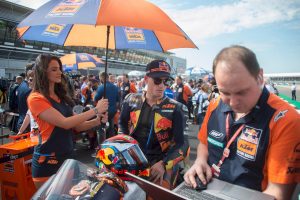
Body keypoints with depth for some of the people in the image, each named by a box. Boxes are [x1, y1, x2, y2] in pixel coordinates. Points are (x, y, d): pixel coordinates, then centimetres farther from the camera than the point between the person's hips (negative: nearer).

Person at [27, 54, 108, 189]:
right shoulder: (36, 98, -15)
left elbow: (76, 125, 5)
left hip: (66, 156, 7)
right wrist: (95, 110, -22)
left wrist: (97, 120, -11)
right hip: (47, 160, -7)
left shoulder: (61, 96, 8)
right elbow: (65, 123, -24)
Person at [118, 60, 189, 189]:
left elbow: (181, 143, -9)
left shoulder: (175, 108, -7)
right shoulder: (132, 101, 2)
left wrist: (163, 164, -22)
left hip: (162, 161, -2)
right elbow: (122, 124, 17)